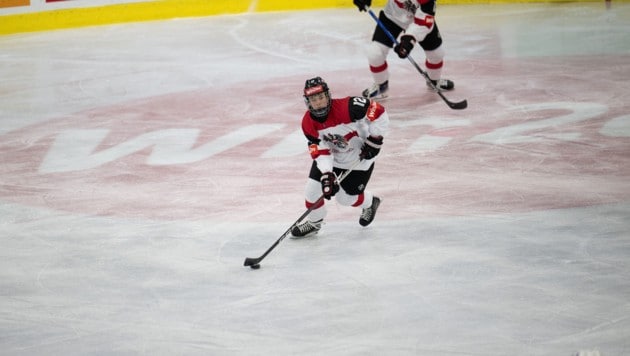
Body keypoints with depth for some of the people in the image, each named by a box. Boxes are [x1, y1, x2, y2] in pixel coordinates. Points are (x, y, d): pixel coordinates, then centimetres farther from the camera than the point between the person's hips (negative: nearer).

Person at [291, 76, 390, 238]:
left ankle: (370, 203, 36)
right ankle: (313, 222, 26)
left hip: (360, 156, -5)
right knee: (313, 187, -3)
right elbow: (320, 151, -17)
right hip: (332, 156, 5)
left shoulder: (346, 108, -35)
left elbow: (378, 111, -31)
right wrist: (327, 175, -30)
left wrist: (375, 139, -24)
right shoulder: (308, 123, -18)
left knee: (346, 197, 1)